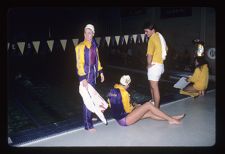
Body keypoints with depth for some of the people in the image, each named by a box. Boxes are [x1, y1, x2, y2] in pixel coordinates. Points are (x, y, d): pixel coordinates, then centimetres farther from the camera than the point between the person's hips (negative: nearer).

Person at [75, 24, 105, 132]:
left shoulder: (94, 46, 11)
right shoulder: (81, 46, -13)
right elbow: (79, 63, -18)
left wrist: (100, 72, 15)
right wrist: (83, 78, -23)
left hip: (93, 74, 8)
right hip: (86, 75, -8)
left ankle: (89, 118, 35)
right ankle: (88, 125, 4)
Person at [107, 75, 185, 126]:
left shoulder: (113, 90, 5)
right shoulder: (123, 93, -22)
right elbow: (128, 110, -15)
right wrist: (135, 106, 6)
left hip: (119, 117, 9)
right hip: (124, 120, -9)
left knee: (149, 113, 8)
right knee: (148, 105, -12)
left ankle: (171, 118, 12)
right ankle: (171, 119, 0)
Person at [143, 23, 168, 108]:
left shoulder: (152, 39, -17)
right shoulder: (159, 36, 12)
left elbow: (150, 54, -25)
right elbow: (165, 49, 24)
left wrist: (149, 64, -11)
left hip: (154, 65, -10)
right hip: (160, 64, 10)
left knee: (154, 87, -5)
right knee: (152, 85, 23)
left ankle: (156, 109, 1)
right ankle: (153, 102, 39)